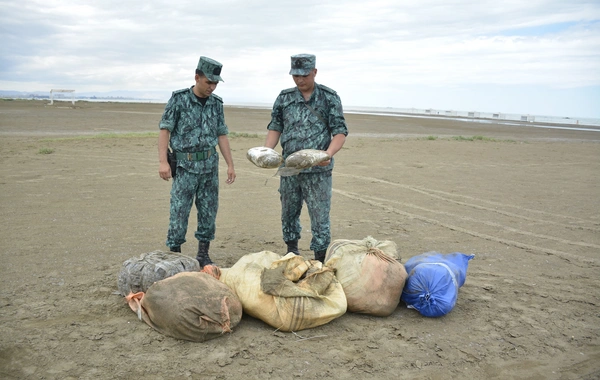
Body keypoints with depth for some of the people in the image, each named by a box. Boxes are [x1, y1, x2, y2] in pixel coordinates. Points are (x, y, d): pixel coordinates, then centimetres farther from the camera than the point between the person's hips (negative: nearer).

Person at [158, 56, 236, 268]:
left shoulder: (216, 103, 7)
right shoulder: (179, 99, -5)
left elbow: (222, 135, 11)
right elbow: (165, 130, -7)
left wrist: (230, 164, 8)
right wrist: (163, 161, -16)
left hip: (210, 165, 4)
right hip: (185, 165, -4)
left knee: (209, 211, 8)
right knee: (179, 212, -2)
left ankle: (203, 254, 20)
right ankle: (174, 254, 9)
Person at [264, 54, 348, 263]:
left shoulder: (329, 98, -2)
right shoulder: (284, 97, 7)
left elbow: (340, 132, -5)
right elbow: (275, 127, 11)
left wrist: (329, 153, -24)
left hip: (318, 169, -3)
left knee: (319, 215, -2)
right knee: (289, 212, 16)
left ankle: (321, 258, 9)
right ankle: (292, 250, 36)